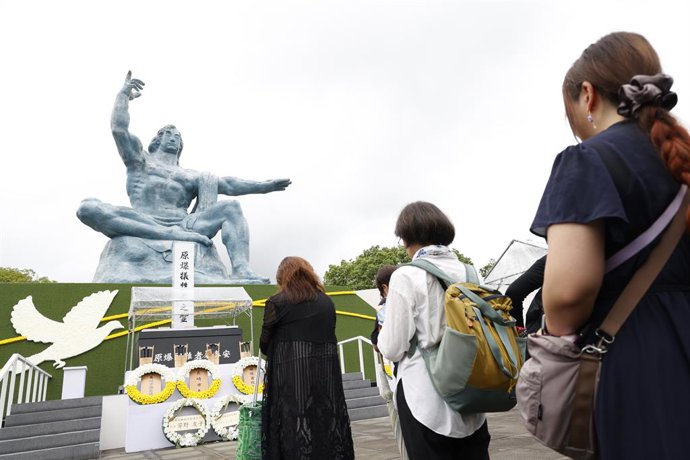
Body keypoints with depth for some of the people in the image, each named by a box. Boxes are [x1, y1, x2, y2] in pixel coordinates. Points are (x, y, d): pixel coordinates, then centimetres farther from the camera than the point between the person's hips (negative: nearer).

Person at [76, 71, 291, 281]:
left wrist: (264, 185, 7)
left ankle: (241, 271, -39)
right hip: (144, 225, -2)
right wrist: (123, 95, 19)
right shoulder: (139, 160, 26)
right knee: (88, 208, -27)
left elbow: (226, 184, 17)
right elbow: (119, 129, 11)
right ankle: (174, 235, -41)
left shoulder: (190, 176, 29)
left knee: (231, 207, -16)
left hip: (182, 225, 2)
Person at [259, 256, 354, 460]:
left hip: (292, 376, -4)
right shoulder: (327, 302, 9)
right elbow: (328, 337, 6)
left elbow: (265, 344, 2)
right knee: (327, 423, 13)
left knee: (294, 430, 6)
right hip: (327, 373, 4)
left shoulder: (277, 303, -3)